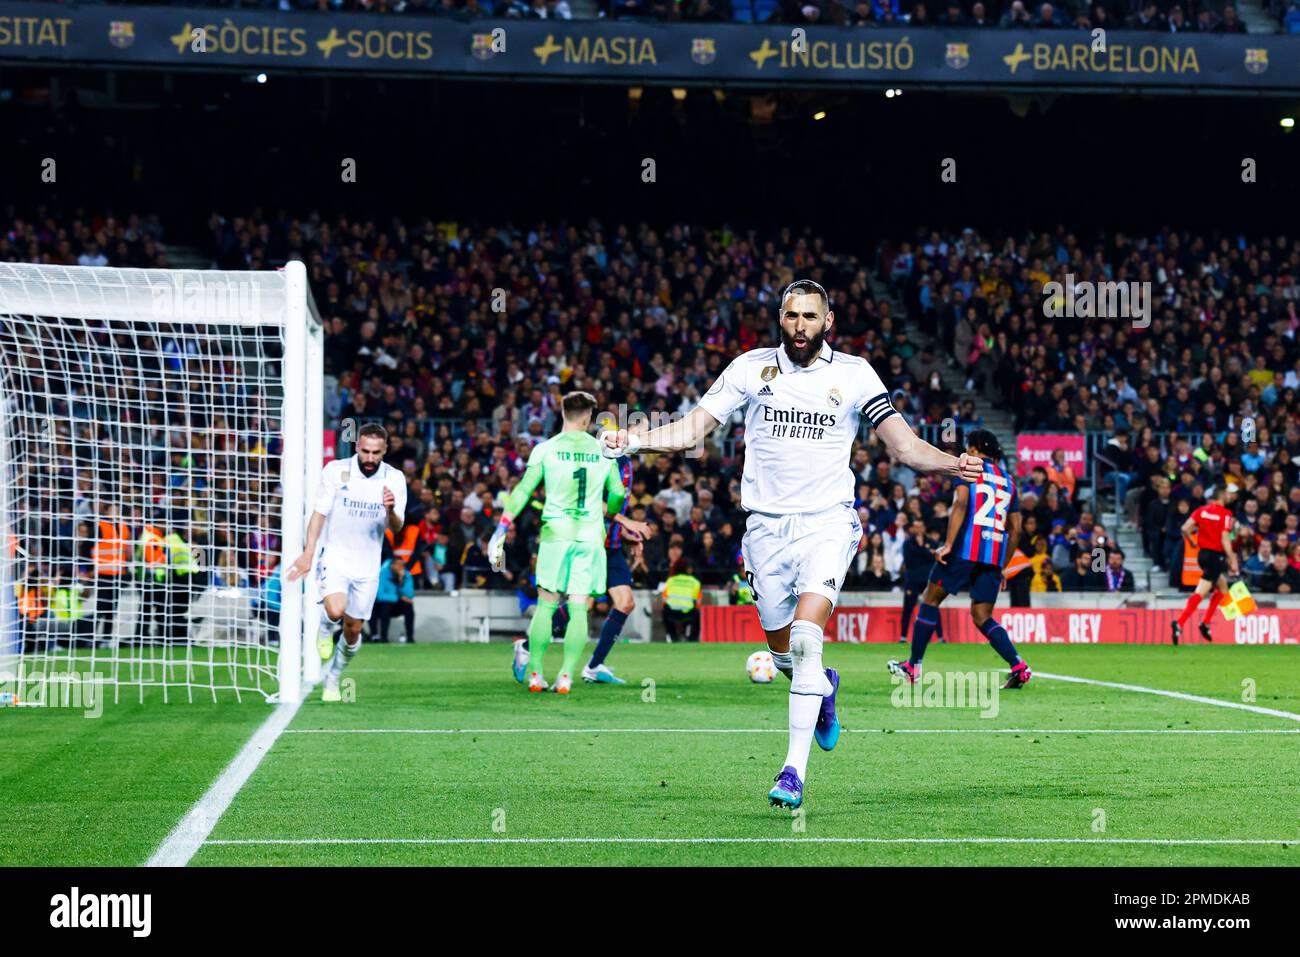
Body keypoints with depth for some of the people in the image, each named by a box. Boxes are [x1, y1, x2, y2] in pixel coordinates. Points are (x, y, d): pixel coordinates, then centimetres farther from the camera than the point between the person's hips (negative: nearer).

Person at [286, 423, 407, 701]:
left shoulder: (394, 479, -3)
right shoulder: (335, 470, -8)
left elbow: (396, 528, -5)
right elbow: (319, 513, -2)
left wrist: (390, 511, -28)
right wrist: (308, 553, -11)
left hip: (367, 565, 2)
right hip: (334, 556, -2)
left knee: (353, 630, 6)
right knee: (335, 611, -26)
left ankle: (332, 681, 29)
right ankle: (325, 628, 11)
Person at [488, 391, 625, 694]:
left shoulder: (545, 449, 0)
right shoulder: (602, 452, 7)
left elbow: (523, 490, -5)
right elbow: (618, 494, 15)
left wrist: (501, 530, -3)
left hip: (556, 533, -1)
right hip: (591, 536, 1)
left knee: (545, 606, 5)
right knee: (578, 610, 0)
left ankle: (535, 674, 5)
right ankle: (566, 676, -5)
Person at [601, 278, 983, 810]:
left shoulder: (854, 374, 2)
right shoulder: (750, 367, 5)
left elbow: (904, 446, 1)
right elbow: (692, 430, 3)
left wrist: (950, 464, -18)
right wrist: (635, 441, -13)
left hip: (827, 522, -2)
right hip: (767, 525, 3)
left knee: (806, 639, -21)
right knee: (783, 655, 8)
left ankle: (795, 769, -19)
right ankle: (824, 687, 45)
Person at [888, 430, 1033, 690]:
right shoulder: (1008, 480, 22)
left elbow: (960, 504, -12)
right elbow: (1015, 529, 21)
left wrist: (948, 545, -17)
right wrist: (1002, 567, 25)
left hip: (966, 547, -5)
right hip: (995, 555, 5)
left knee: (930, 600, 9)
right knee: (982, 617, 8)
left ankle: (913, 667, 11)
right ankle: (1018, 666, -12)